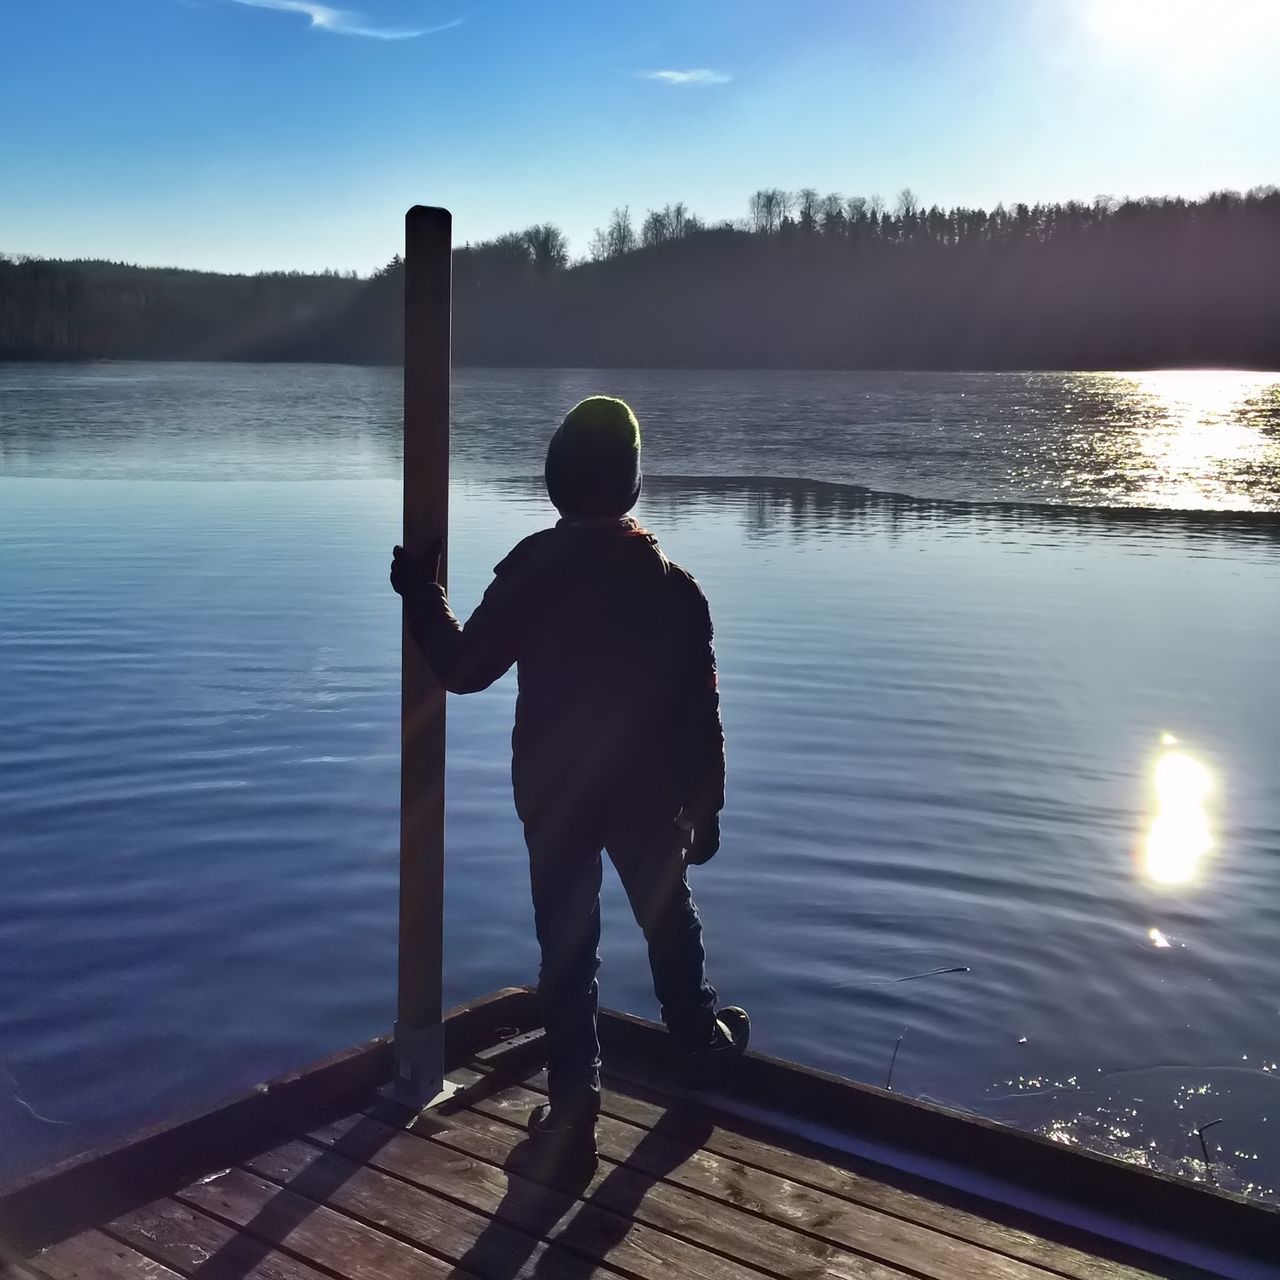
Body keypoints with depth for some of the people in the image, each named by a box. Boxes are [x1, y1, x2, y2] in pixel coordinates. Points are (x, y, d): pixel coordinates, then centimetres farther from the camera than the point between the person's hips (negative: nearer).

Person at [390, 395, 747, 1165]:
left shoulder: (531, 570, -12)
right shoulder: (672, 583, -8)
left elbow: (463, 670, -6)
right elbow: (701, 713, -6)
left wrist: (421, 593, 7)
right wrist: (707, 810, 4)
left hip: (553, 794, -1)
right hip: (648, 793, 1)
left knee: (567, 943, 9)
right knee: (669, 918, 23)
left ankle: (575, 1103, 11)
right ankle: (702, 1035, 44)